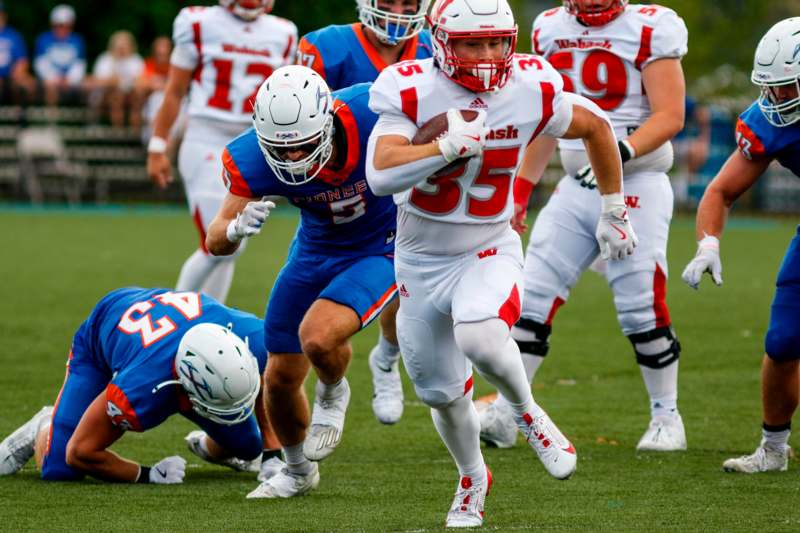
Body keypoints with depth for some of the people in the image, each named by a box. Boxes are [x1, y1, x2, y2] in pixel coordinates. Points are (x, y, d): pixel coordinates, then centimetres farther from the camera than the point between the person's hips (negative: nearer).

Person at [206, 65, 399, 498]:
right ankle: (298, 471, 39)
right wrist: (235, 228, -47)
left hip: (381, 250, -4)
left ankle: (332, 396, 8)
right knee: (281, 378, 9)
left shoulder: (371, 113, -33)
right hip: (316, 251, 4)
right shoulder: (253, 160, -27)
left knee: (318, 337, -28)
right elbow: (215, 243, -26)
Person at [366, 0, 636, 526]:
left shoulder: (530, 91, -13)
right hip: (421, 260, 1)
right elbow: (381, 176, -31)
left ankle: (527, 412, -3)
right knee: (443, 394, 12)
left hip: (488, 252, -1)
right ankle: (473, 477, 41)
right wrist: (451, 144, -39)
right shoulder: (413, 92, -18)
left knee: (480, 338, -33)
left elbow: (596, 126, 7)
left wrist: (614, 212, 14)